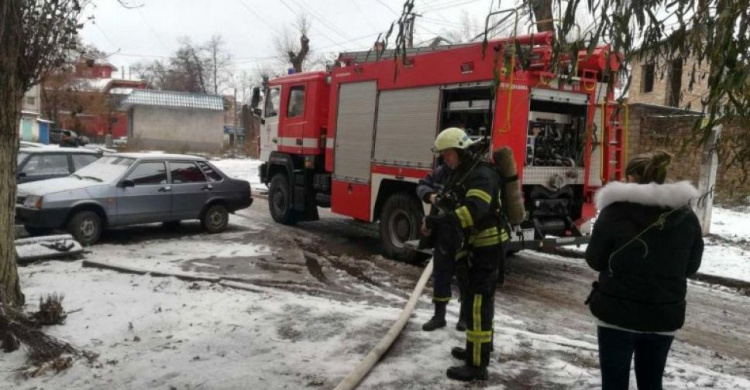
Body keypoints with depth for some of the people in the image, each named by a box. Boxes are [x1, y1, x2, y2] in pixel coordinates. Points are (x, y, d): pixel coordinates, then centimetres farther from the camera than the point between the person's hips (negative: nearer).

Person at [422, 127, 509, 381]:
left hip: (487, 246, -10)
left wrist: (437, 222, -37)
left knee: (478, 302, -8)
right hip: (478, 245, 10)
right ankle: (478, 348, 37)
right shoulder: (463, 174, 13)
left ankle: (477, 365, -1)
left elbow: (474, 209, -35)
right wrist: (435, 221, -3)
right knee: (479, 299, 21)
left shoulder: (481, 174, -20)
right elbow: (455, 207, 15)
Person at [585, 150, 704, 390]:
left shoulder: (615, 211, -12)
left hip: (617, 313, -4)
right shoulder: (687, 216, 1)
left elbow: (595, 260, -5)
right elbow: (691, 267, 11)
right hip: (665, 316, 4)